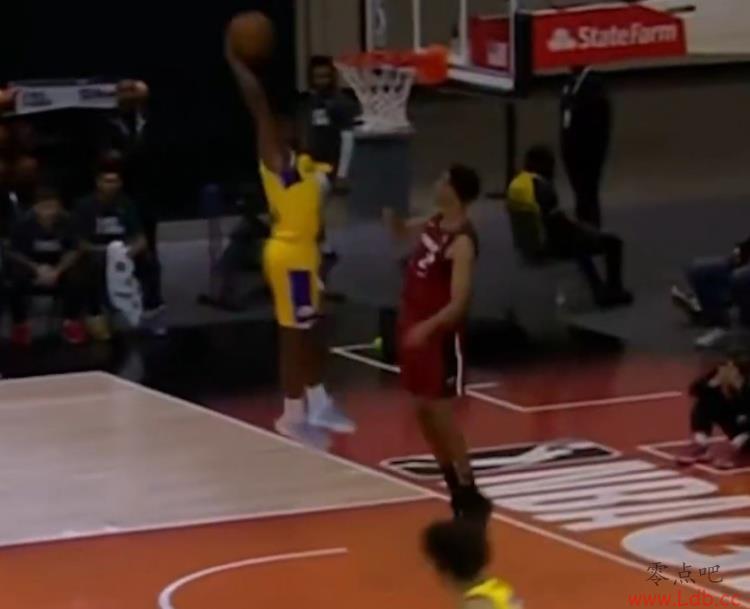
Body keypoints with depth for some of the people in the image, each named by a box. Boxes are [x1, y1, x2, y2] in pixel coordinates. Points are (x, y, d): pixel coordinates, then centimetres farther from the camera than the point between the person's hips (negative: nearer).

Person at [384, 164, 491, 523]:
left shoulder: (462, 242, -22)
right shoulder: (435, 223, 4)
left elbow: (459, 303, -27)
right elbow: (401, 230, 26)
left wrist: (428, 327, -42)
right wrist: (388, 210, 5)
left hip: (439, 335, -9)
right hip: (413, 327, 9)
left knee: (440, 416, -5)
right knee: (423, 413, 14)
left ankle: (470, 497, 4)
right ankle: (456, 490, 26)